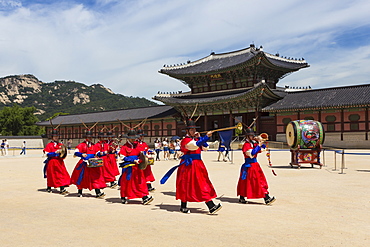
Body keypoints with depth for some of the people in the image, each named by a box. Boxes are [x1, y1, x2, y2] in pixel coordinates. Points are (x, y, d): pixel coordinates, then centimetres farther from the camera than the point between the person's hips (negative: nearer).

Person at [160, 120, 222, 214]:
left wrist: (199, 138, 3)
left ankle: (211, 207, 4)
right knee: (186, 185, 2)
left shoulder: (195, 139, 15)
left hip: (198, 165, 8)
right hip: (189, 165, -8)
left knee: (203, 185, 4)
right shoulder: (186, 140, -13)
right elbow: (195, 145, -31)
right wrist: (206, 136, -34)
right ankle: (183, 207, 17)